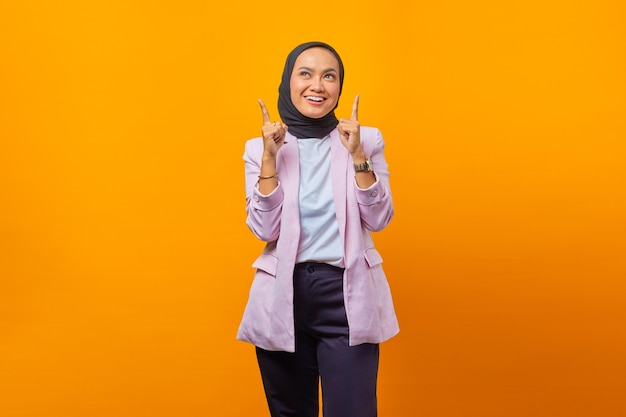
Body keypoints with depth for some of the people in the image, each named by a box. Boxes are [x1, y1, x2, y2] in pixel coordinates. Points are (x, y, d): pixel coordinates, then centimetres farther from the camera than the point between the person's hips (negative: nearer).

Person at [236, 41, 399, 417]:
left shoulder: (367, 140, 2)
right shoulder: (260, 148, 2)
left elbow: (378, 220, -5)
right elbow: (265, 229, -7)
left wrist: (357, 154, -14)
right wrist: (271, 157, -14)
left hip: (347, 296, -1)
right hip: (284, 297, 1)